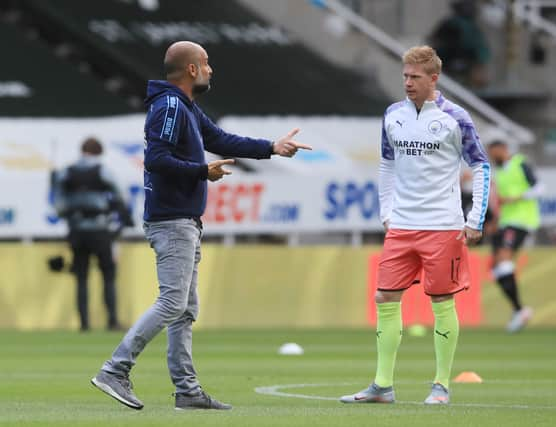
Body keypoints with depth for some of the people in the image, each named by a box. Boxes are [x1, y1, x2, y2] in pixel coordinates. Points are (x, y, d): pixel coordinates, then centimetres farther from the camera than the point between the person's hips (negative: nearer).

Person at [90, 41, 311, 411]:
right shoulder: (169, 107, -15)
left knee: (186, 311, 10)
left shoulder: (188, 109, 17)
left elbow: (223, 141, 23)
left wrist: (272, 148, 20)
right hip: (172, 223, -11)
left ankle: (188, 390, 12)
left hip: (186, 224, 11)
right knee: (172, 304, -14)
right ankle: (115, 371, -14)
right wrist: (204, 171, -17)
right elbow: (156, 159, -24)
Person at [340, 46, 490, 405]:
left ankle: (442, 385, 9)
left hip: (443, 227, -4)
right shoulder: (393, 116, 7)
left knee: (443, 302, 0)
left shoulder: (454, 118, -6)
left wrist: (476, 220, -5)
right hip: (401, 226, 4)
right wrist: (386, 212, 13)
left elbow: (481, 167, 0)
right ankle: (383, 385, 6)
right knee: (386, 299, 1)